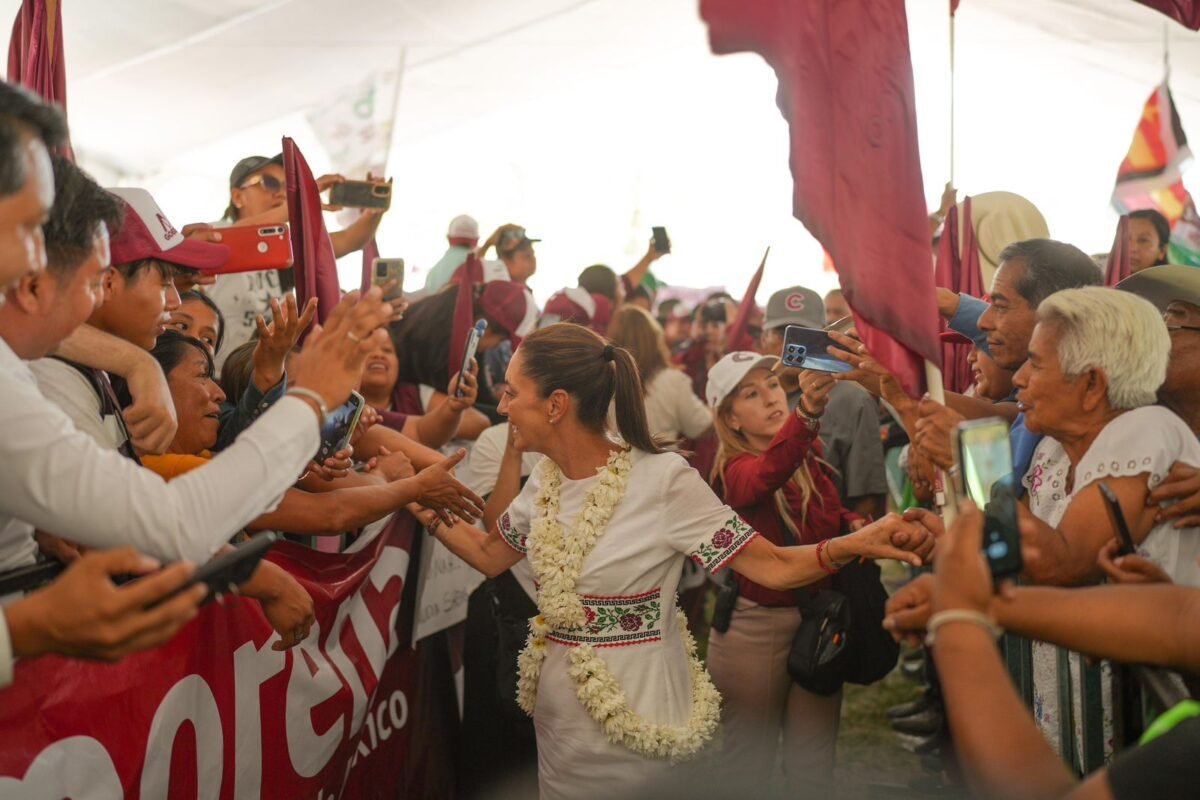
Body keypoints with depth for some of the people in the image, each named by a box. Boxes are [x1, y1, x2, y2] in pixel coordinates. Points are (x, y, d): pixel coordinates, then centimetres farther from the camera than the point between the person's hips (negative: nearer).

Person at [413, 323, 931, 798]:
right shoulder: (544, 483, -1)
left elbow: (772, 566, -20)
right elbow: (489, 556, 15)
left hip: (636, 718, -6)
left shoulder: (662, 480, -20)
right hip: (557, 716, 6)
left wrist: (855, 545, -37)